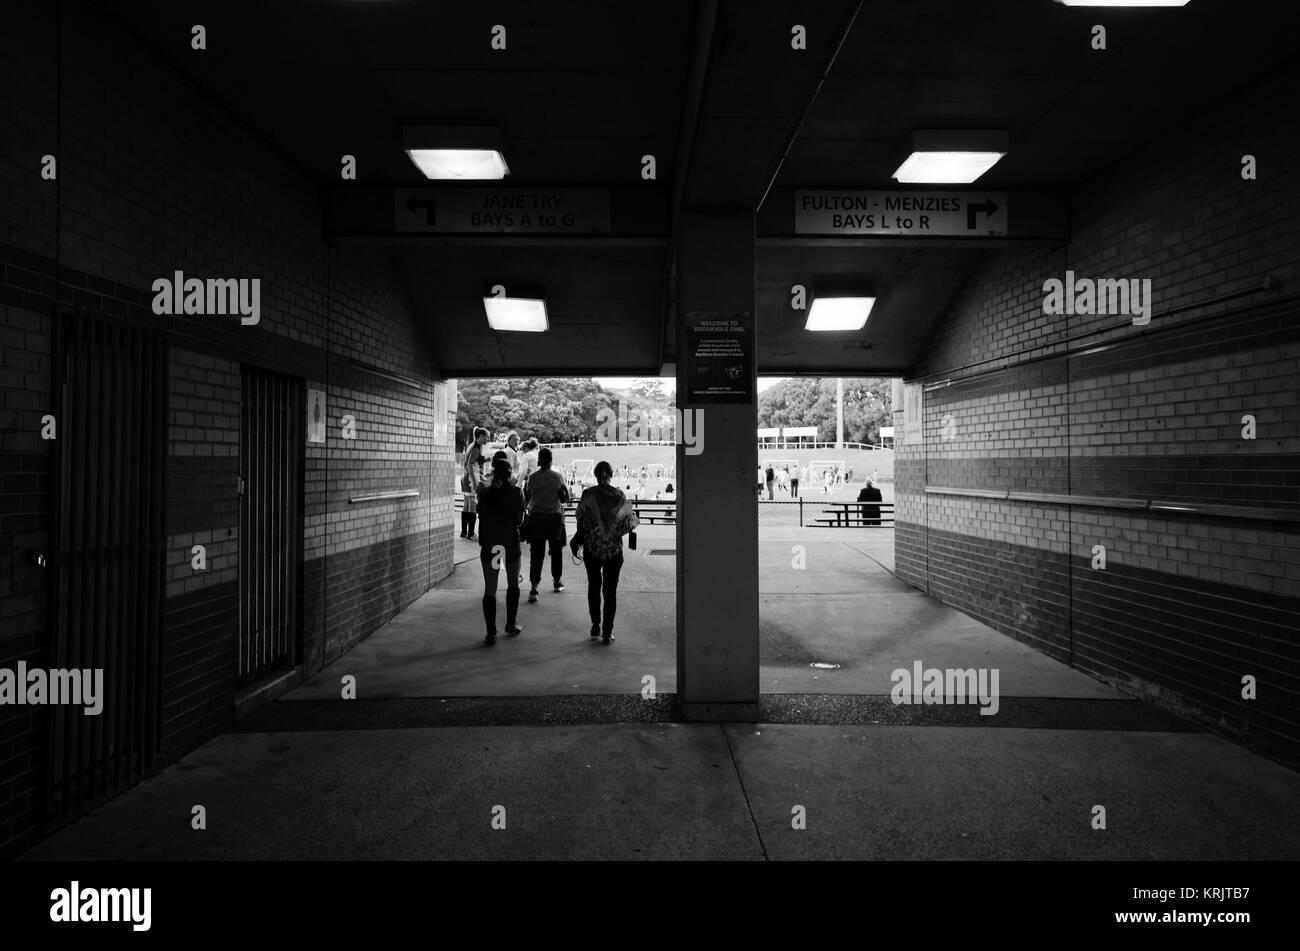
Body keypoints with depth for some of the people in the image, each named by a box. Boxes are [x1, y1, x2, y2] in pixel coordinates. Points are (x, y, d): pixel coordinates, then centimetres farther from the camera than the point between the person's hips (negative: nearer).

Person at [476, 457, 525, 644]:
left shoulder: (485, 491, -2)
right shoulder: (516, 492, -7)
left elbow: (480, 513, 7)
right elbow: (519, 519, -5)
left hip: (488, 544, 1)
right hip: (510, 543, -1)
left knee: (489, 588, 4)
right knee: (513, 583, 19)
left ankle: (491, 633, 2)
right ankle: (511, 625, 23)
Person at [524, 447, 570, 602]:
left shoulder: (532, 478, -3)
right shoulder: (558, 477, -5)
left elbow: (526, 499, 3)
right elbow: (566, 499, 0)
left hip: (536, 517, 0)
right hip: (555, 517, 0)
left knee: (536, 553, 0)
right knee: (556, 551, 17)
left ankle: (534, 587, -9)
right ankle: (557, 581, 29)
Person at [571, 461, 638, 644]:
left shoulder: (588, 495, -7)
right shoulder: (619, 495, -5)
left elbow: (581, 522, -3)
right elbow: (628, 522, -1)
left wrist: (577, 540, 12)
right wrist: (635, 518, 21)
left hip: (592, 548, 0)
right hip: (614, 548, 0)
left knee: (594, 586, 18)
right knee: (610, 590, 5)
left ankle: (596, 625, 21)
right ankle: (607, 632, 3)